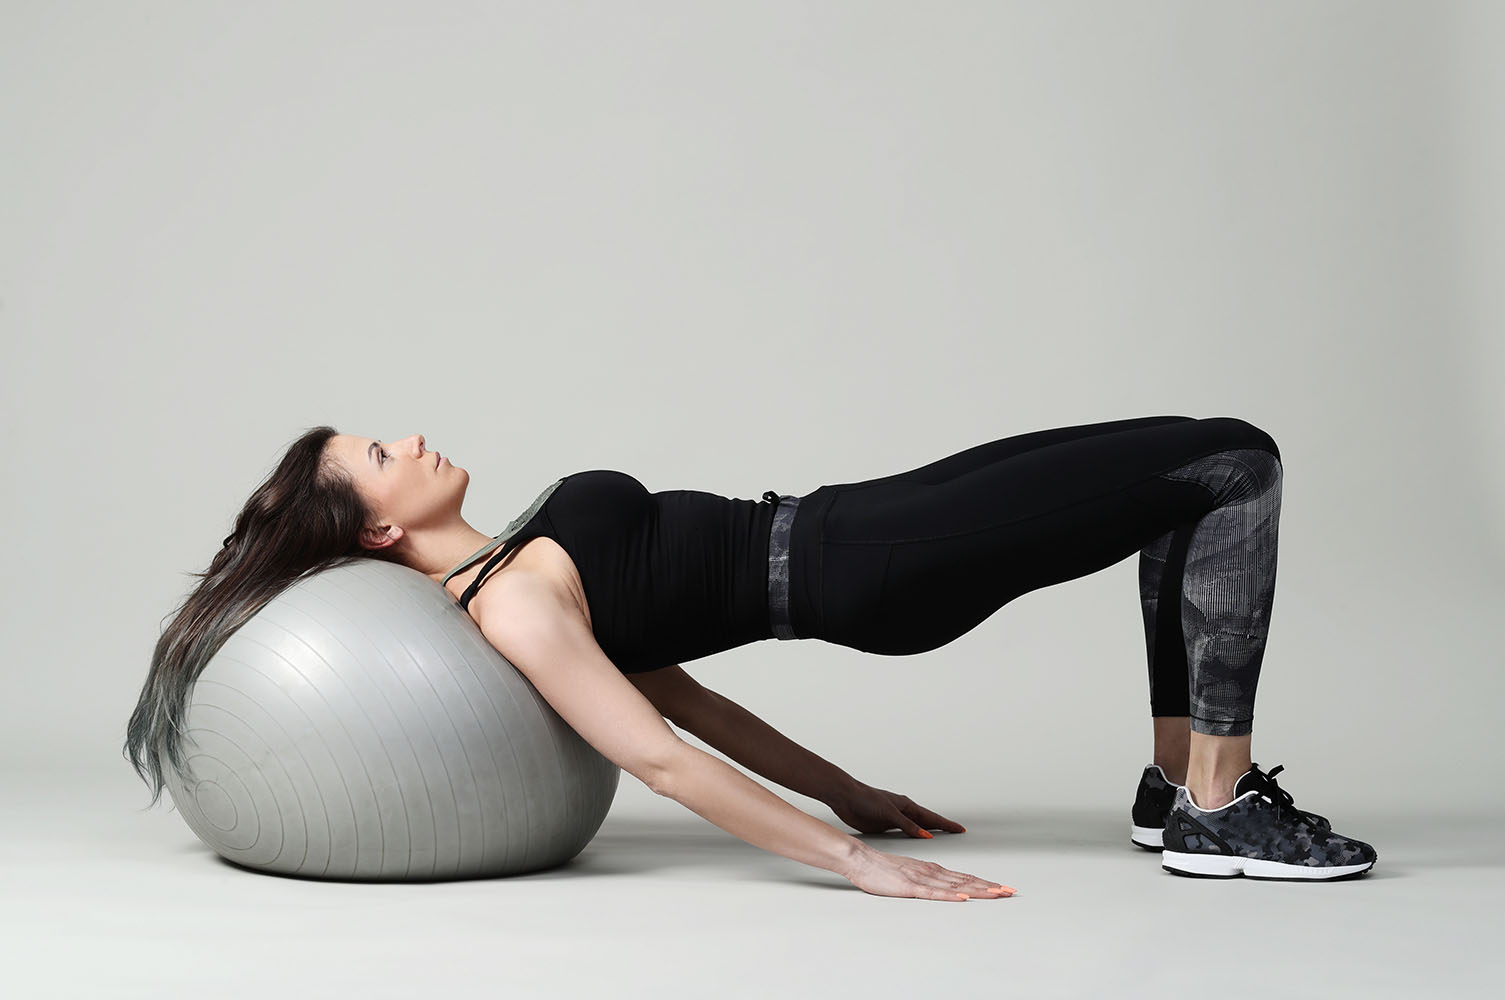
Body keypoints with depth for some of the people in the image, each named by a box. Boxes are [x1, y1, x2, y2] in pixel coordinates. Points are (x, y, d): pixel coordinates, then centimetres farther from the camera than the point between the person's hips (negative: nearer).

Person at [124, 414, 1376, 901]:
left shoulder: (515, 569, 13)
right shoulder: (510, 607, -15)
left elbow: (668, 678, 16)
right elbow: (661, 757, -22)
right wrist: (860, 861, -27)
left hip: (846, 523, 8)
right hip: (867, 573, -8)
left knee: (1206, 465, 12)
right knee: (1234, 466, -8)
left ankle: (1179, 781, 13)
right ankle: (1219, 814, -5)